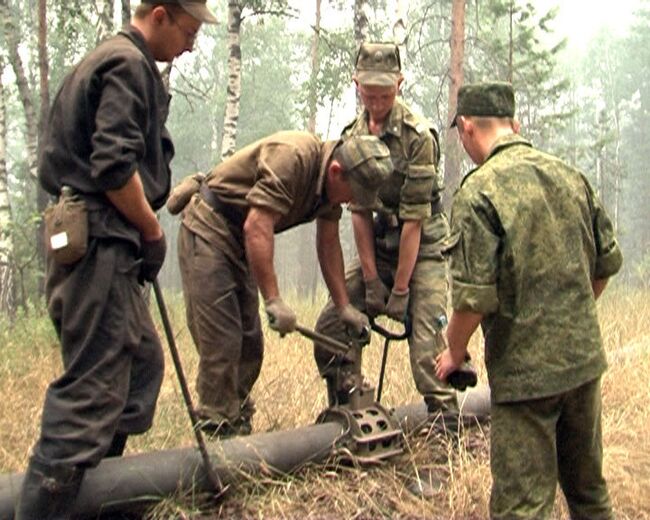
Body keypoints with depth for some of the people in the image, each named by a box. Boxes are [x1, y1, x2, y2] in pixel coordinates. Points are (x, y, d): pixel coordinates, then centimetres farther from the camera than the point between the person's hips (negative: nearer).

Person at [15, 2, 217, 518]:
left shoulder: (105, 61, 22)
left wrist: (142, 233, 15)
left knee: (142, 363, 17)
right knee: (93, 385, -11)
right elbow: (114, 166, -21)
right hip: (100, 243, -11)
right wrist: (153, 231, -7)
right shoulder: (127, 64, -9)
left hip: (100, 243, 11)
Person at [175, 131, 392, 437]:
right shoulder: (292, 157, -28)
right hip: (208, 228, -9)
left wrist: (344, 307, 7)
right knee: (221, 341, -12)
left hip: (239, 239, 9)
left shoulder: (331, 181, 0)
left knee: (250, 343, 10)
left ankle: (239, 427, 20)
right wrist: (273, 301, -31)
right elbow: (257, 227, -33)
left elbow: (328, 244, 8)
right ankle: (219, 430, -5)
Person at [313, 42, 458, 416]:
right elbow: (359, 212, -1)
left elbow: (413, 218, -19)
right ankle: (345, 411, 18)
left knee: (426, 350, -15)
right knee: (330, 327, 0)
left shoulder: (418, 135, -18)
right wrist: (371, 280, -7)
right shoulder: (354, 136, 1)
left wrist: (400, 290, -18)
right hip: (378, 249, 6)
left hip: (424, 250, -6)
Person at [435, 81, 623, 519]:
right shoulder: (571, 176, 5)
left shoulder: (479, 191, -15)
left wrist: (454, 353, -1)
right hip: (585, 357, 7)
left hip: (525, 368, -7)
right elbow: (608, 262, 12)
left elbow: (474, 295, -19)